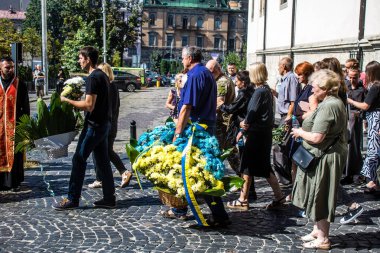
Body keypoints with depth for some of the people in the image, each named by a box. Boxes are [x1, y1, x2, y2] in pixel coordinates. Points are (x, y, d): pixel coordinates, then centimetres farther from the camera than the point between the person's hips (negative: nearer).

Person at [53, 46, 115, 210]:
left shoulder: (93, 78, -16)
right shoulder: (103, 75, 14)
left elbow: (89, 105, -23)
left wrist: (67, 101, -12)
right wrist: (76, 98, 15)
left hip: (94, 125, -9)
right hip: (104, 124, 9)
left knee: (79, 159, -2)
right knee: (102, 161, 11)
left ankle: (72, 199, 5)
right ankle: (109, 198, 14)